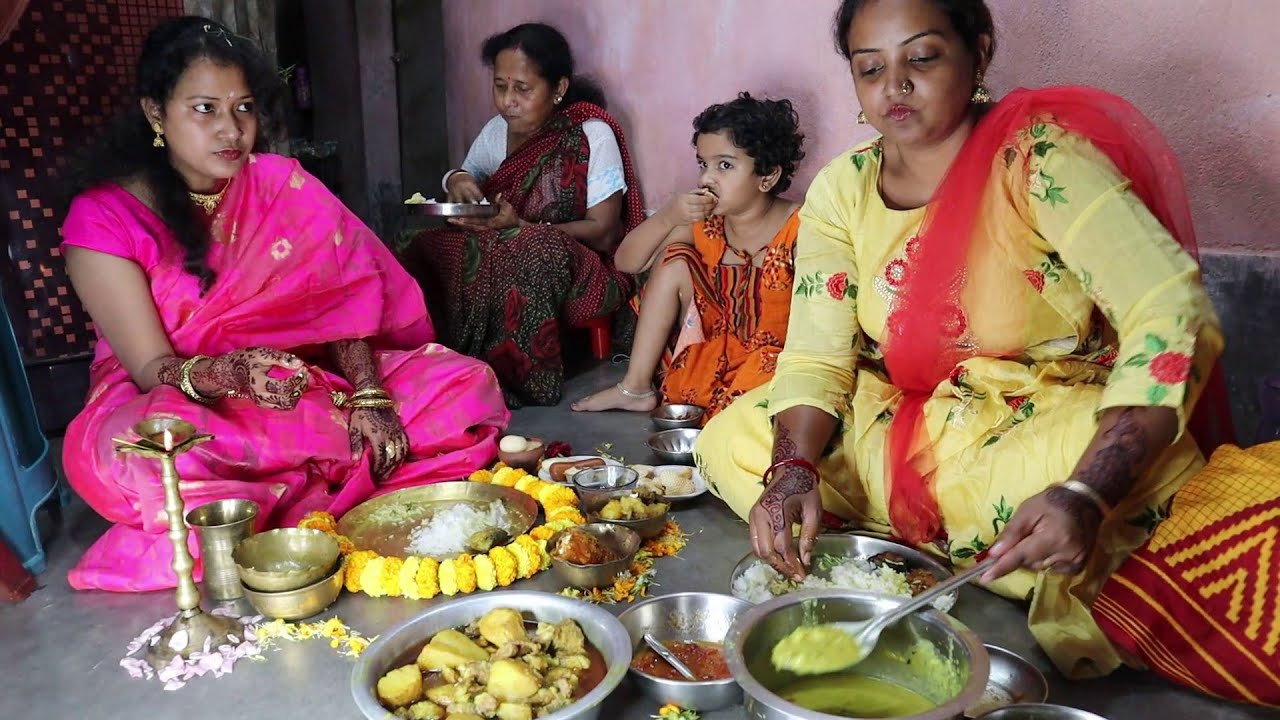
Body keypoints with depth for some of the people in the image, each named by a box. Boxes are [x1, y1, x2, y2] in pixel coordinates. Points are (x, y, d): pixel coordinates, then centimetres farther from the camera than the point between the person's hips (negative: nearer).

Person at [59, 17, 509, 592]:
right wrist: (230, 372, -38)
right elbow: (152, 367, -15)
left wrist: (369, 395, -24)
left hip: (306, 382, 4)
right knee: (137, 462, -40)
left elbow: (341, 300, -7)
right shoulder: (104, 218, -11)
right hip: (174, 400, -3)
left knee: (468, 384, -14)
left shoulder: (281, 185, 0)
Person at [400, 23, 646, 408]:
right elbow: (469, 176, 20)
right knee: (428, 250, -22)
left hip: (579, 274, -5)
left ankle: (514, 378, -22)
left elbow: (603, 231, -12)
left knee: (522, 255, -37)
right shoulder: (496, 131, 7)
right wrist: (458, 181, -6)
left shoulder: (591, 135, -9)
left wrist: (520, 227, -23)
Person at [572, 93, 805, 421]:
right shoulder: (703, 221, -3)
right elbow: (626, 262, -3)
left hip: (771, 359, -6)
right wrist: (667, 217, -17)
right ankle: (636, 388, -1)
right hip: (712, 353, 6)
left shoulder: (798, 230, -16)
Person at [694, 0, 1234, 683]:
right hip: (901, 429, 5)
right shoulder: (841, 188, -2)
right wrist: (793, 468, -27)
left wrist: (1086, 494, -40)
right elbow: (816, 356, -6)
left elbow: (1173, 316, -26)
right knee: (729, 440, -12)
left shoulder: (1039, 159, -17)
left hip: (1051, 428, -4)